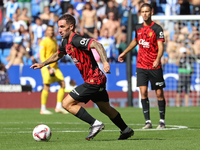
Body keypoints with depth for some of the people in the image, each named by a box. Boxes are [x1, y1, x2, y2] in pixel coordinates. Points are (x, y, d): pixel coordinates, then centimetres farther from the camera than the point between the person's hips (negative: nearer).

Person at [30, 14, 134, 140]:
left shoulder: (76, 40, -21)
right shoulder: (66, 42, 8)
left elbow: (96, 45, -36)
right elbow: (58, 55, 30)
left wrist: (105, 62, -48)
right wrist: (43, 64, 29)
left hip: (93, 81, -10)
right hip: (97, 79, 10)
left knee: (67, 103, -10)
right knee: (105, 108, 25)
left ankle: (95, 124, -8)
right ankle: (126, 130, 39)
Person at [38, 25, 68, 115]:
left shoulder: (54, 41, 16)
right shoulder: (44, 42, -8)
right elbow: (42, 56, -14)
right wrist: (48, 68, -22)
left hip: (55, 67, 8)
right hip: (46, 67, -8)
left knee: (63, 84, -1)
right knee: (46, 87, -8)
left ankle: (59, 107, 2)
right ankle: (43, 109, 0)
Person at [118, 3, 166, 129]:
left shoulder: (157, 29, -7)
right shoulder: (138, 28, 8)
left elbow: (160, 47, -15)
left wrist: (157, 59, -31)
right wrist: (125, 53, 33)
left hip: (155, 67, -4)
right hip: (141, 66, 4)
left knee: (159, 94, 2)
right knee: (143, 92, -8)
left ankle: (162, 121, 14)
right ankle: (148, 121, -4)